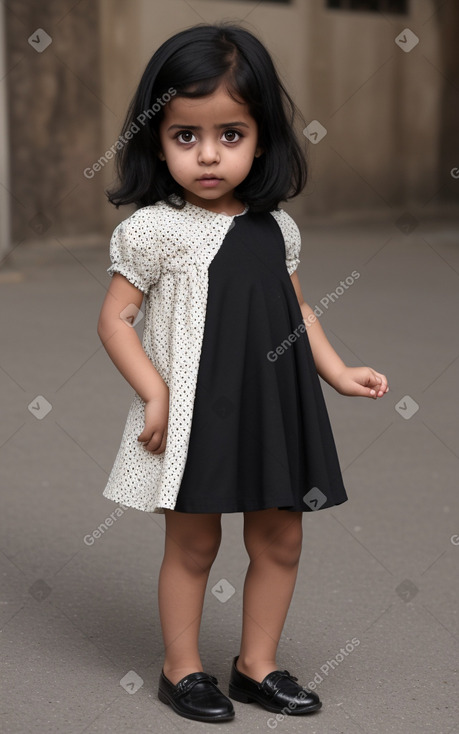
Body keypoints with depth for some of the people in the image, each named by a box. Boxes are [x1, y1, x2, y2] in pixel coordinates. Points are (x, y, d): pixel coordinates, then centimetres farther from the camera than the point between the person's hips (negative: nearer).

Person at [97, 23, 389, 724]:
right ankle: (183, 668, 25)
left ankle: (258, 664, 29)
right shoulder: (154, 229, -12)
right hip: (194, 410, -5)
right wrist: (154, 394, -17)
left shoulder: (277, 228, 4)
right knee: (193, 543, 7)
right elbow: (115, 318, -10)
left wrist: (339, 371, 8)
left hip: (273, 404, 6)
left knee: (280, 539, 12)